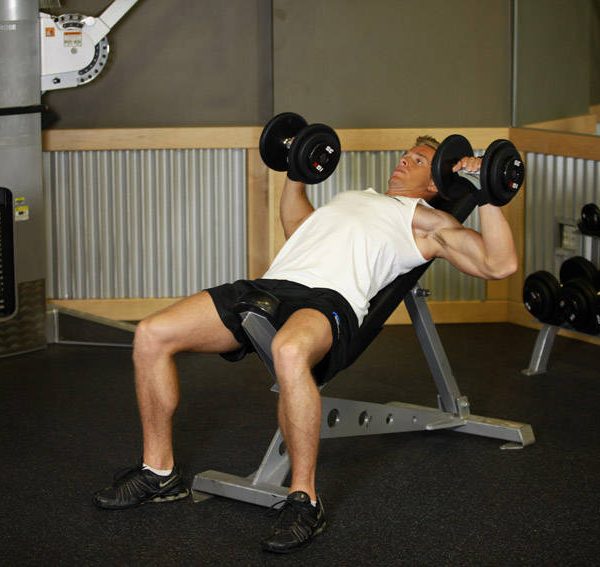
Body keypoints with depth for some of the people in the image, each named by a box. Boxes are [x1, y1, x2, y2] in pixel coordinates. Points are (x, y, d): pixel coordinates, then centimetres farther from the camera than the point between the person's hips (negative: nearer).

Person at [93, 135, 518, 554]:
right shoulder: (354, 197, 38)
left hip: (330, 297, -7)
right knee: (152, 335, -11)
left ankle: (305, 500, -30)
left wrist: (486, 194, -1)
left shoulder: (427, 221, 17)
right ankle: (160, 472, 3)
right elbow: (296, 225, 53)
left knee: (289, 352, -45)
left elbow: (500, 264, 4)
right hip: (269, 284, 7)